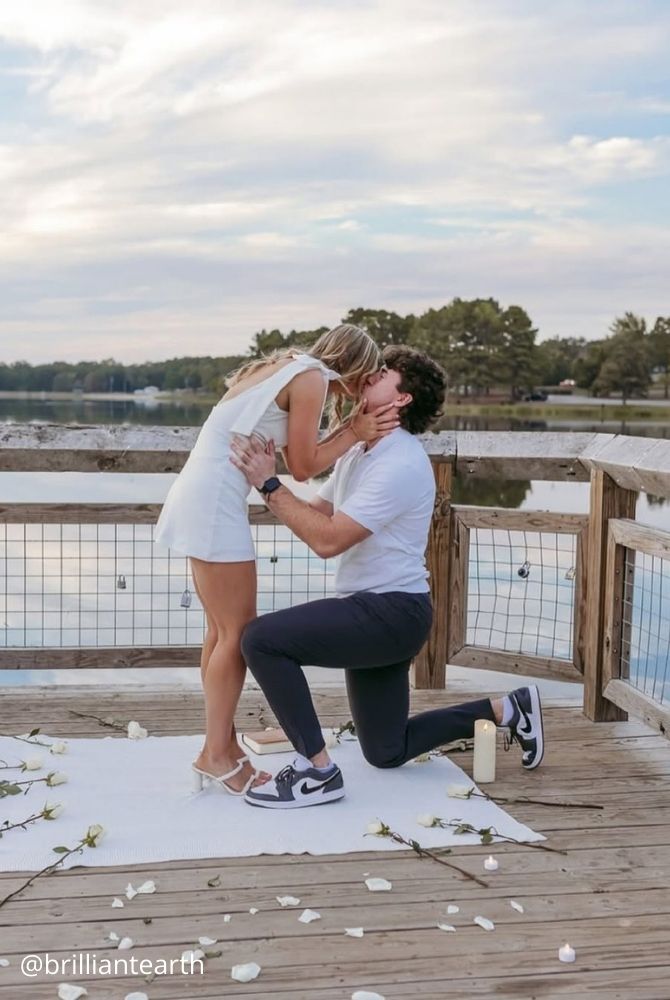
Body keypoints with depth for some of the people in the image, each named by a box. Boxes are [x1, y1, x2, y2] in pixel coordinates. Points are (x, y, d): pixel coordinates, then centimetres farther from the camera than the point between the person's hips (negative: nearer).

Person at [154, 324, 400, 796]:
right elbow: (302, 467, -6)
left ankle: (221, 747, 22)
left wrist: (354, 425, 8)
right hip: (214, 502, -10)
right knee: (240, 633, -2)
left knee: (224, 630, 15)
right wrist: (356, 434, 3)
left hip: (201, 497, 10)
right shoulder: (311, 377, -8)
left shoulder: (289, 368, 19)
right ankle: (217, 756, 6)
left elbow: (298, 456, 14)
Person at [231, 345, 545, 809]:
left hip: (392, 612, -10)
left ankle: (317, 770, -14)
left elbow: (328, 539, -24)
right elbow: (315, 512, 14)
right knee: (388, 752, 18)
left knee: (263, 639, -22)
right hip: (376, 612, 10)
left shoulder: (400, 464, -20)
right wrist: (268, 482, -2)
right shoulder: (359, 451, 12)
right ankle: (506, 709, 27)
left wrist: (269, 484, -21)